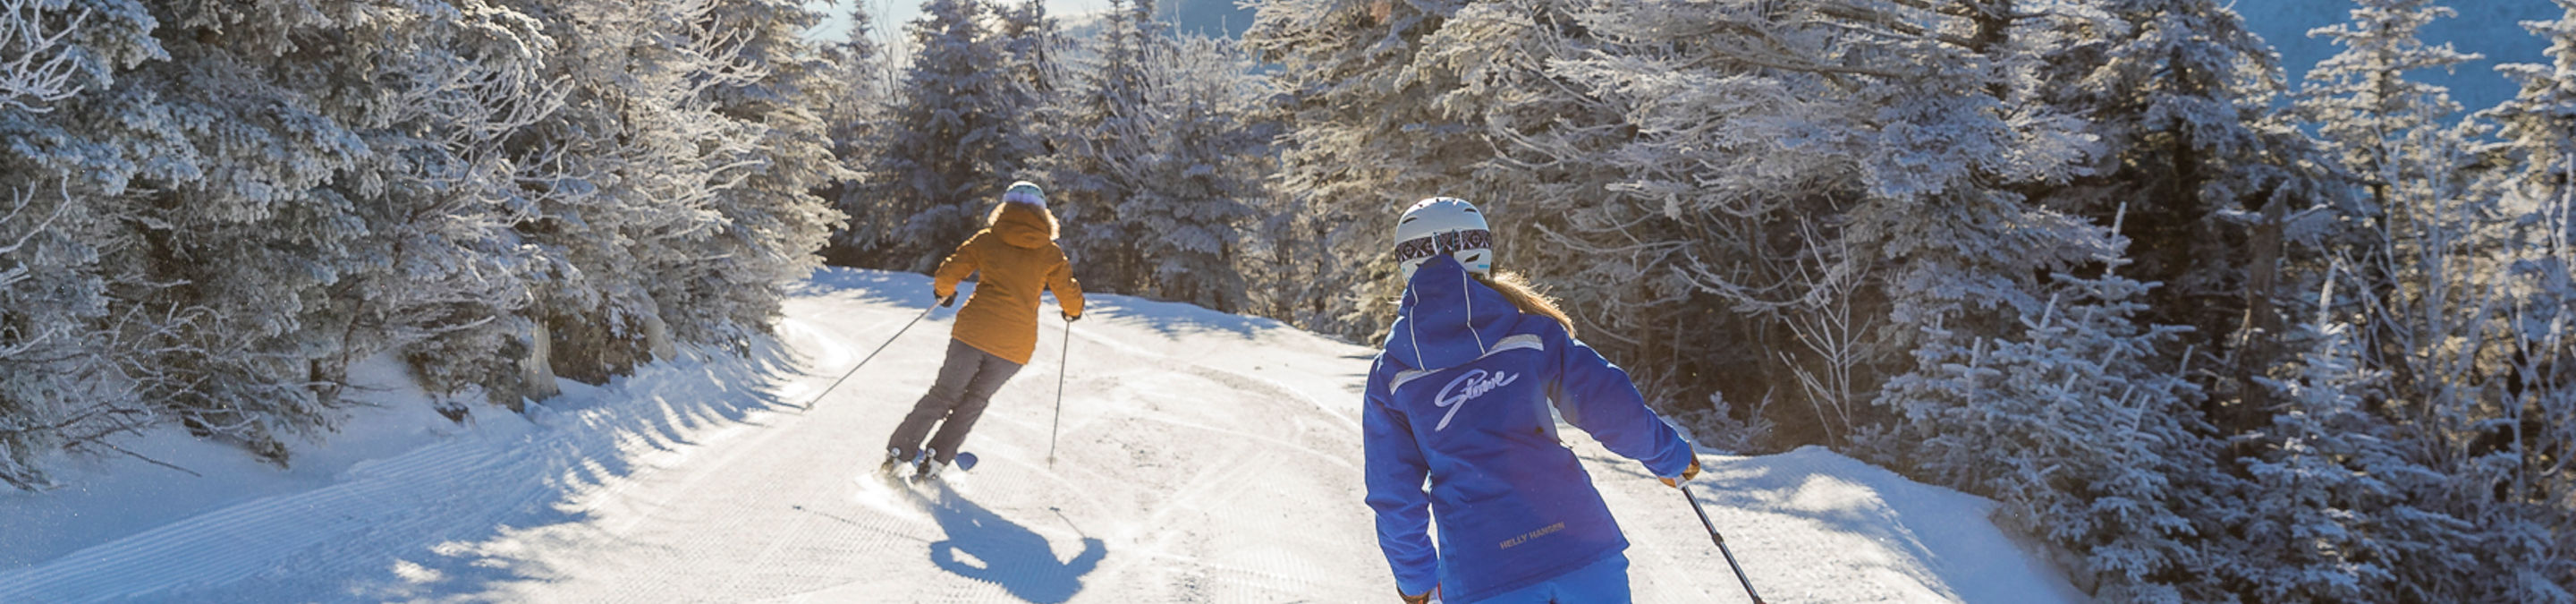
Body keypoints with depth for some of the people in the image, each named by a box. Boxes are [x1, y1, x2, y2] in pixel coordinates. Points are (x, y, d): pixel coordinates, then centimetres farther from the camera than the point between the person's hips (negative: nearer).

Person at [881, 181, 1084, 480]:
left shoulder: (986, 240, 6)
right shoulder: (1050, 253, 6)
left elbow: (947, 274, 5)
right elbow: (1071, 296, 7)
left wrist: (944, 293, 27)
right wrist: (1072, 311, 30)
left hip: (974, 331, 0)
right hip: (1016, 345, 0)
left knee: (943, 395, 14)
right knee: (974, 400, 18)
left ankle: (898, 453, 9)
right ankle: (934, 461, 11)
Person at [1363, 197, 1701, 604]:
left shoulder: (1390, 376, 5)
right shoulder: (1528, 330, 2)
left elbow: (1393, 495, 7)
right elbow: (1612, 408, -3)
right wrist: (1671, 457, 15)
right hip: (1580, 546, 0)